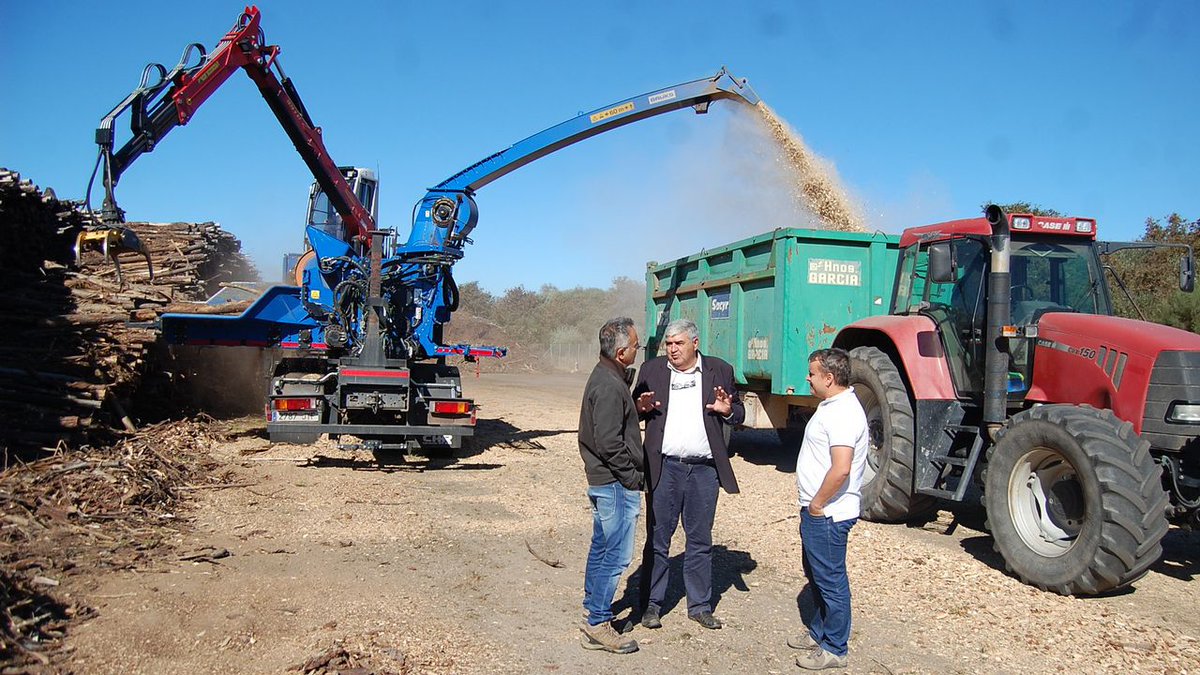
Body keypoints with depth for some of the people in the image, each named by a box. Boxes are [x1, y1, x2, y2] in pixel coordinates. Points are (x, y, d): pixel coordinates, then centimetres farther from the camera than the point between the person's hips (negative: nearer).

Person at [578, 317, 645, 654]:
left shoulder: (604, 377, 11)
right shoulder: (610, 386, -21)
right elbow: (609, 443, -24)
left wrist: (639, 406, 7)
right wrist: (632, 476, -15)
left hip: (601, 479, 11)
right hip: (616, 484, -11)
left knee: (601, 548, 20)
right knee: (616, 554, -3)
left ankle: (593, 609, 32)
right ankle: (598, 625, 5)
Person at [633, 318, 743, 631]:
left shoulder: (720, 370, 6)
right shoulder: (651, 370, 5)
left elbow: (739, 414, 12)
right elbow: (633, 411, 11)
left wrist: (728, 410, -11)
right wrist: (641, 408, -12)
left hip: (704, 468, 1)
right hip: (664, 467, -1)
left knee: (700, 540, 11)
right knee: (657, 538, 5)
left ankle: (700, 605, 23)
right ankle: (651, 605, 17)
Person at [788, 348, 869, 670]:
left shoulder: (843, 413, -23)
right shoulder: (832, 405, 11)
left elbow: (841, 469, -32)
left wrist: (817, 504, -19)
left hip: (827, 514, -11)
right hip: (816, 511, 11)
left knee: (831, 580, 3)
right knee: (816, 575, 22)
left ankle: (834, 649, 16)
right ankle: (819, 633, 38)